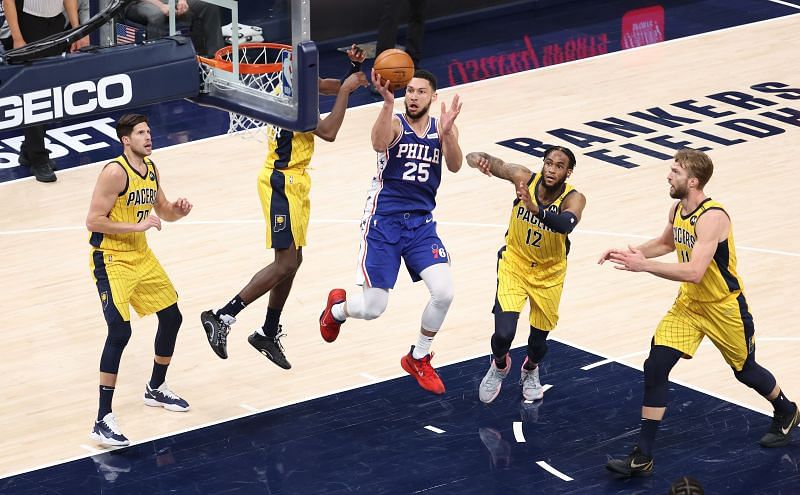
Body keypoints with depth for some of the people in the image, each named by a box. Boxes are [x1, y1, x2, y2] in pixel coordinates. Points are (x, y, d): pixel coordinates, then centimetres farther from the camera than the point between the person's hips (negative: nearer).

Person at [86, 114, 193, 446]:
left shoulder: (151, 169, 6)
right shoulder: (115, 172, -20)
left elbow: (164, 213, 18)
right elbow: (93, 221, -22)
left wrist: (178, 210, -4)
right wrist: (137, 225, -25)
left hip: (141, 255, 9)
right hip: (111, 259, -9)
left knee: (171, 317, 16)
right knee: (119, 331, -19)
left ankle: (155, 390, 38)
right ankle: (103, 421, -18)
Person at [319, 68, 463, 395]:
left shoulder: (443, 129, 4)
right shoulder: (394, 123, -8)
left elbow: (454, 166, -13)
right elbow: (378, 144, -32)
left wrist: (447, 132, -33)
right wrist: (388, 102, -48)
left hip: (421, 224, 4)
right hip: (383, 222, -3)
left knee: (444, 292, -16)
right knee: (372, 308, -5)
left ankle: (418, 359, 10)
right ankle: (337, 307, 35)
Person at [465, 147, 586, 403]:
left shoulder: (573, 199, -26)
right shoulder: (525, 178, -22)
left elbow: (566, 224, -48)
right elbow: (493, 163, -31)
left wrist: (535, 209, -66)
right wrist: (479, 160, -57)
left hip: (548, 274, 0)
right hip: (514, 264, 0)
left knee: (538, 340, 12)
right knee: (504, 332, -15)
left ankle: (530, 370, 50)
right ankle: (499, 366, 22)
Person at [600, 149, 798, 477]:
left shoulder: (712, 217, -29)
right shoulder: (678, 210, -3)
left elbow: (694, 272, -38)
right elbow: (666, 243, 20)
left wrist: (643, 265, -37)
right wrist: (631, 254, 3)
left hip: (724, 308, -7)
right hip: (688, 303, 7)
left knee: (745, 369, 15)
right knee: (655, 366, -9)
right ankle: (642, 458, -6)